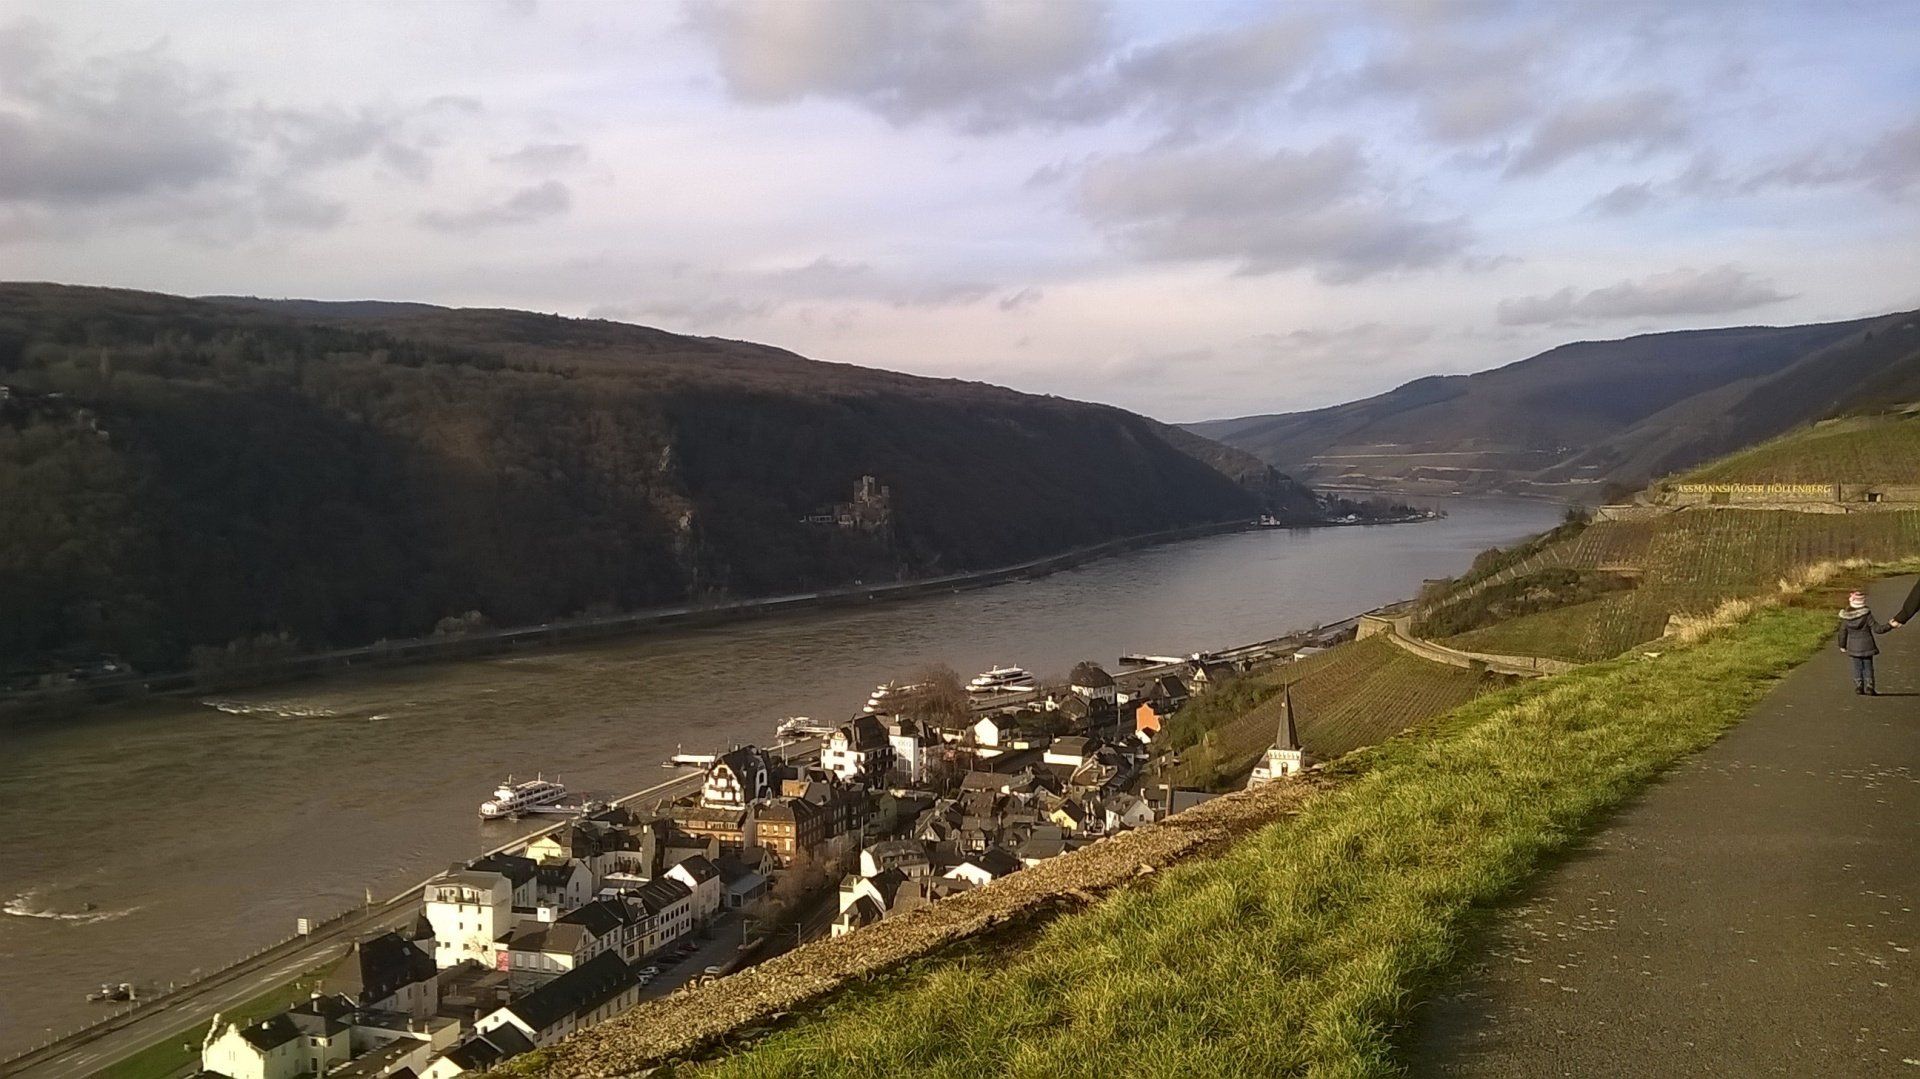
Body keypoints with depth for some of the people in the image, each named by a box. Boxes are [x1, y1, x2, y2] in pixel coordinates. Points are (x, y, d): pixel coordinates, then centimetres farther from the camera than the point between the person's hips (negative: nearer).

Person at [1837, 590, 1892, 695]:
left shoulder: (1846, 617, -6)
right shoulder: (1866, 614, -14)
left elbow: (1842, 632, 2)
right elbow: (1877, 628, -12)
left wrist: (1842, 645, 13)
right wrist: (1889, 626, -4)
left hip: (1853, 646, 2)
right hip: (1866, 646, -2)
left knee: (1857, 667, 12)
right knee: (1868, 667, 8)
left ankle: (1858, 687, 13)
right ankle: (1869, 687, 8)